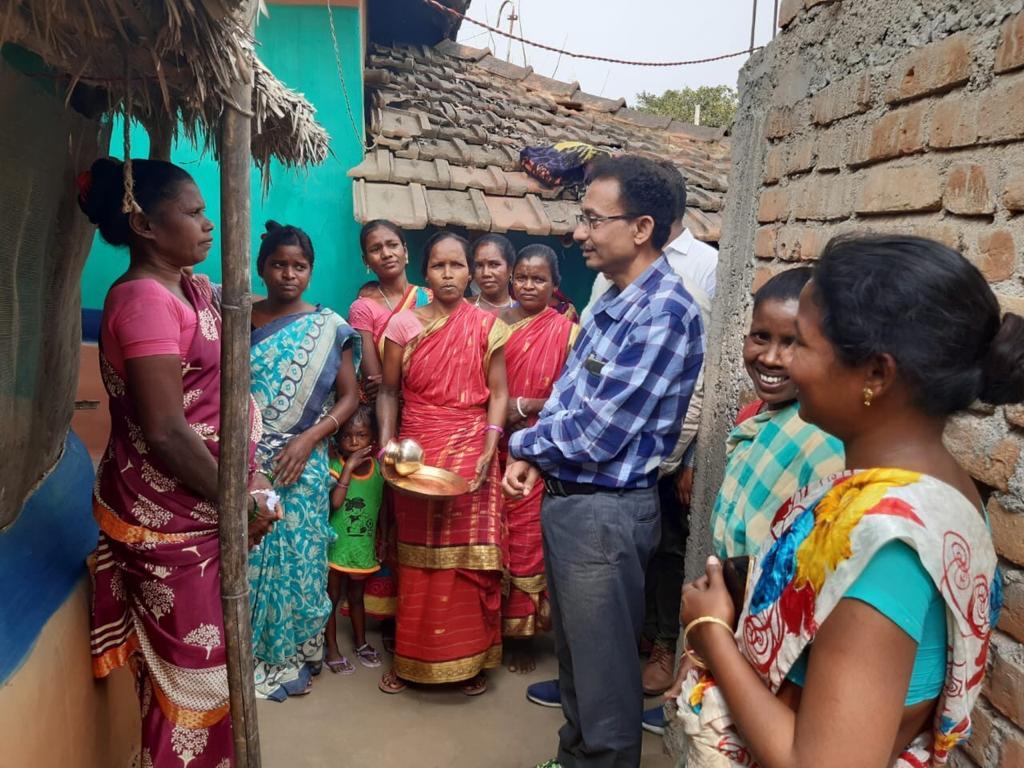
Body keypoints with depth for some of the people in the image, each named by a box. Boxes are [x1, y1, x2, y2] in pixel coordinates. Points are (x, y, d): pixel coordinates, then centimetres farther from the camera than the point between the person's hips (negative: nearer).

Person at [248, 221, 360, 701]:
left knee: (296, 557, 5)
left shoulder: (329, 328, 0)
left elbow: (349, 397, 1)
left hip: (301, 464, -1)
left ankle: (290, 657, 24)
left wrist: (308, 438, -12)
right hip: (243, 462, 1)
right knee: (243, 558, 5)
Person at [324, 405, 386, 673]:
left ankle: (361, 642, 38)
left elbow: (384, 505, 4)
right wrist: (349, 467, -30)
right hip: (336, 544, -3)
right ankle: (332, 649, 25)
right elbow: (335, 501, -29)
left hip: (364, 545, 4)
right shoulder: (335, 465, -15)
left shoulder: (378, 467, -3)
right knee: (332, 596, 10)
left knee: (357, 595, 21)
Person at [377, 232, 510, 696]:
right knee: (416, 558, 6)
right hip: (416, 453, 1)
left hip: (470, 453, 0)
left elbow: (498, 394, 0)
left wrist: (488, 451, -11)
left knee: (471, 557, 2)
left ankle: (471, 659, 19)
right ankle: (411, 658, 23)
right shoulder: (404, 325, 2)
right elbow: (388, 391, 5)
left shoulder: (486, 327, 1)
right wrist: (386, 443, -8)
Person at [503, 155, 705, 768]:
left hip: (605, 511, -9)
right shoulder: (613, 299, 8)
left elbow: (596, 434, -24)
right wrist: (533, 458, -2)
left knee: (604, 669, 9)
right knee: (574, 651, 25)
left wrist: (522, 442, -6)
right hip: (567, 499, 9)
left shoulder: (664, 314, -22)